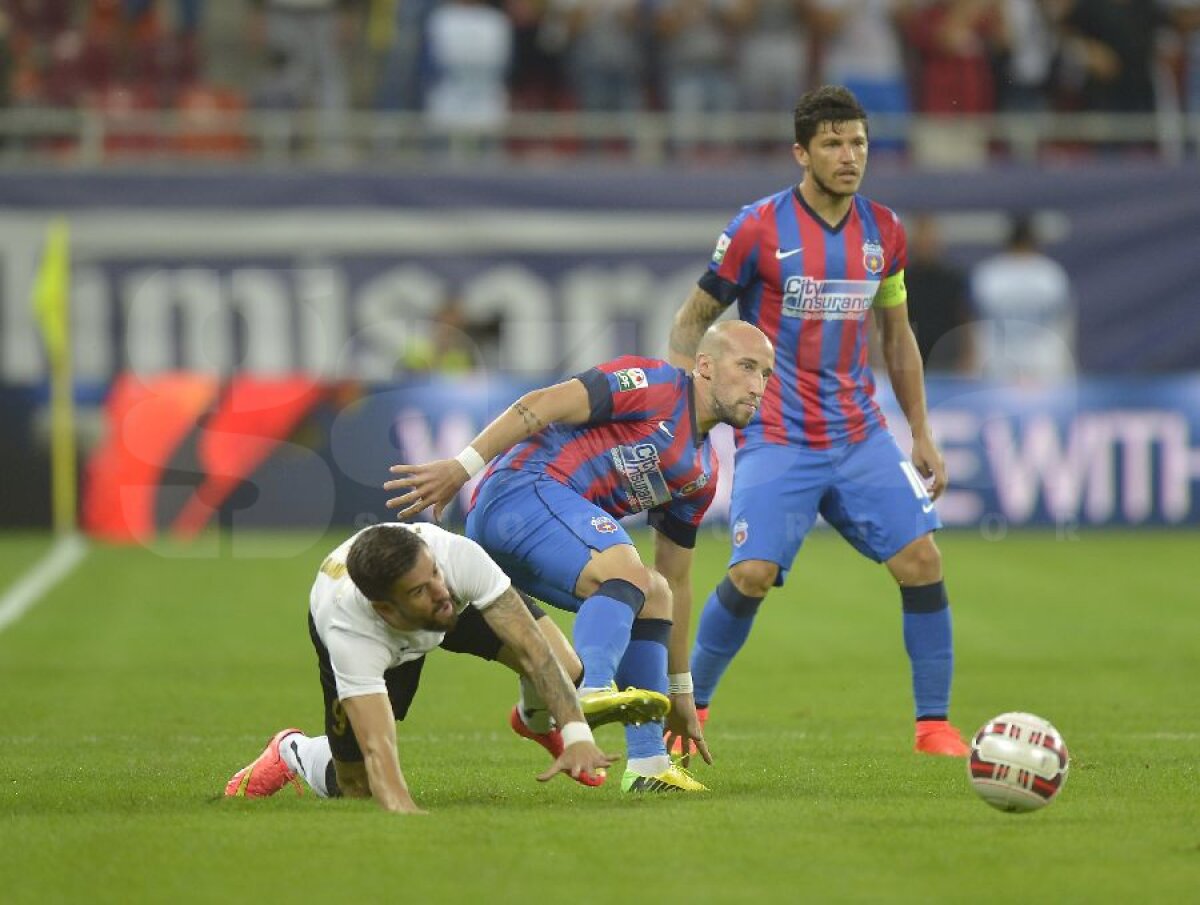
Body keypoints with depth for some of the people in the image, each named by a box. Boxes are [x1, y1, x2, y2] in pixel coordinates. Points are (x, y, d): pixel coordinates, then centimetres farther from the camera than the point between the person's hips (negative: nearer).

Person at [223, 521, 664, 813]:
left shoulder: (458, 557, -44)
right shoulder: (350, 633, -47)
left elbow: (533, 649, -42)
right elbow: (377, 748, -53)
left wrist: (577, 735, -53)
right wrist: (403, 812, -72)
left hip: (464, 600, 2)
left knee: (563, 666, -20)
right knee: (353, 789, -6)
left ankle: (535, 719, 18)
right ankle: (292, 752, 30)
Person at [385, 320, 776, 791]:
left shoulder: (702, 474, 24)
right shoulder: (656, 385, -3)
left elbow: (676, 580, 30)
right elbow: (539, 406, -11)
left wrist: (679, 692, 30)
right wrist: (462, 466, -22)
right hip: (523, 487, -10)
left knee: (653, 594, 15)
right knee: (625, 571, -28)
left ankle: (648, 763, 8)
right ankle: (591, 693, -50)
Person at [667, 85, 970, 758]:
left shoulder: (884, 230, 6)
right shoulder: (759, 228, -8)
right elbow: (693, 321, 1)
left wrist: (922, 434, 16)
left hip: (862, 436, 4)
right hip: (777, 441, -4)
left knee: (921, 557, -8)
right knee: (753, 575, -17)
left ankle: (935, 725, 2)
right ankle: (690, 709, 5)